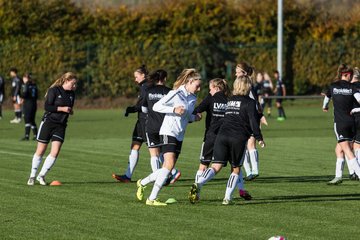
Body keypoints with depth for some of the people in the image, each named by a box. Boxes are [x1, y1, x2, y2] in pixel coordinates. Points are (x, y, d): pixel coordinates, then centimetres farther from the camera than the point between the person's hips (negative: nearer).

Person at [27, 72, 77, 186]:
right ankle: (32, 176, 17)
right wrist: (61, 109, -21)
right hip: (48, 122, -5)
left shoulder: (71, 94, 8)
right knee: (40, 151, 3)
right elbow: (47, 106, -15)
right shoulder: (54, 90, -11)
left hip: (61, 125, 5)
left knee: (55, 152, -9)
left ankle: (41, 175, 6)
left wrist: (70, 111, -1)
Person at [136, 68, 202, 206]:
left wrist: (194, 118, 1)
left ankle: (142, 183, 31)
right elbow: (156, 106, -12)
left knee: (167, 169, 8)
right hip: (168, 133, -8)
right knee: (169, 165, -20)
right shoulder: (175, 94, -12)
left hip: (179, 137, 8)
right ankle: (152, 199, -17)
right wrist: (174, 110, -23)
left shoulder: (193, 98, 11)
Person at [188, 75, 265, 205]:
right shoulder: (249, 102, 2)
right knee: (236, 169, 11)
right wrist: (259, 138, 5)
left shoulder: (230, 100, 21)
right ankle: (227, 198, 3)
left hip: (222, 135, 4)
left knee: (216, 166, -4)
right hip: (238, 138, -4)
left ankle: (198, 184, -29)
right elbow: (253, 121, -3)